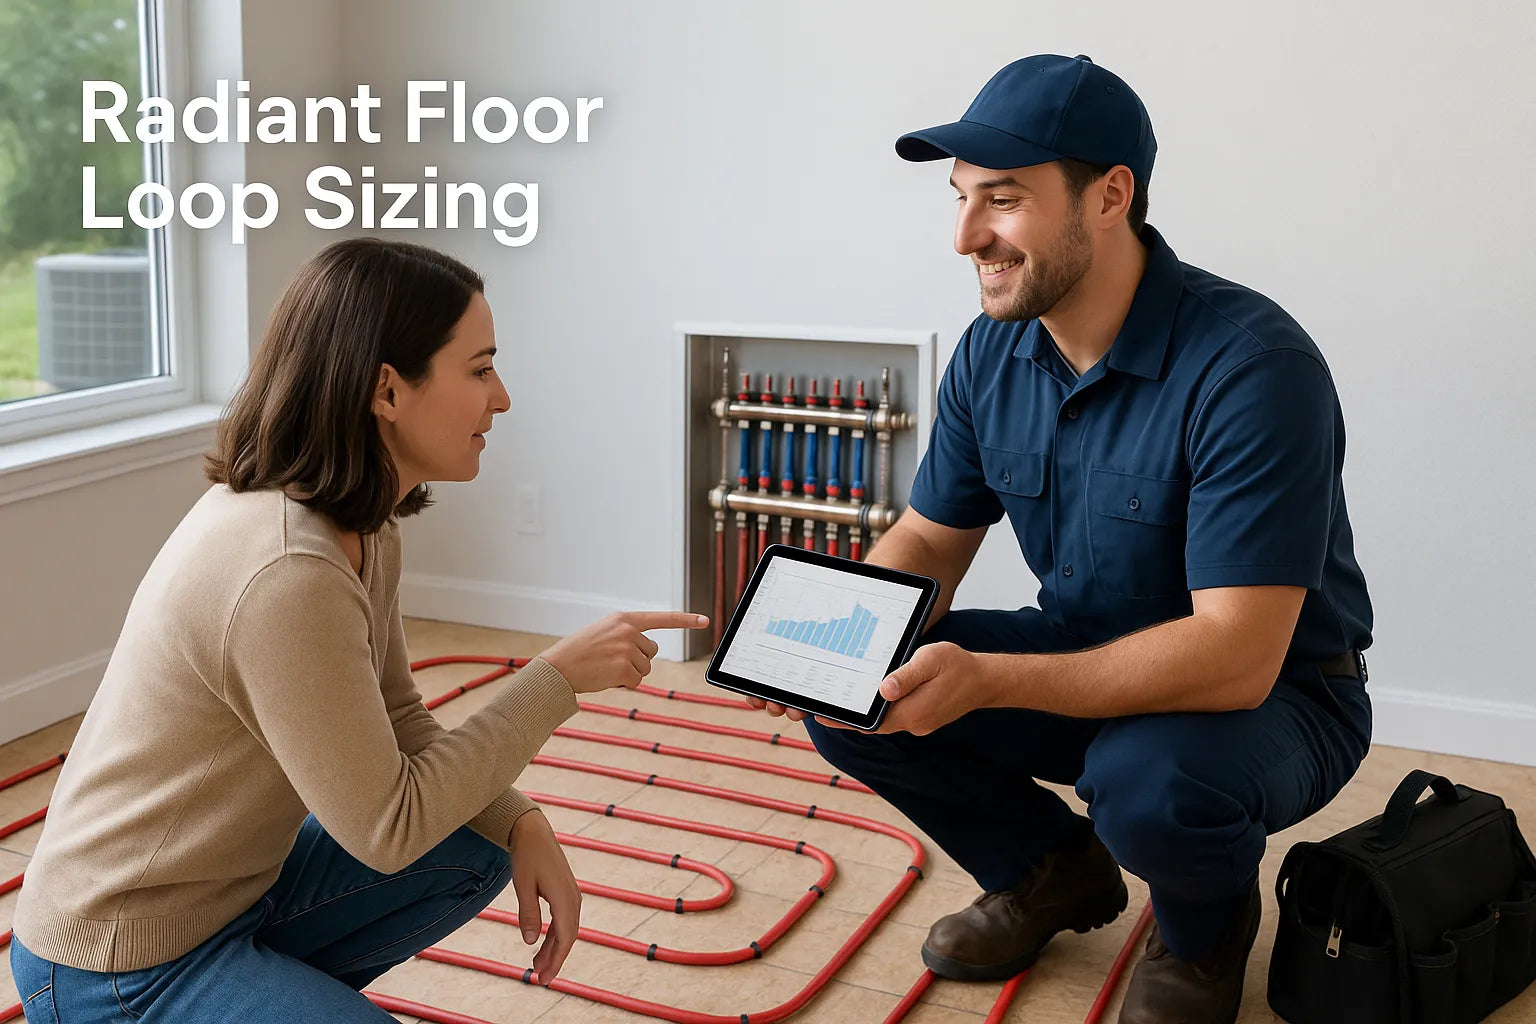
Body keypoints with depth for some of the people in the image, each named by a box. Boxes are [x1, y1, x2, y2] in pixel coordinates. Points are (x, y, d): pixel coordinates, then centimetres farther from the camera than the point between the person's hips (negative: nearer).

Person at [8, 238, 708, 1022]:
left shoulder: (363, 528, -2)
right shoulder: (288, 573, -30)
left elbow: (397, 724, 7)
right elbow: (387, 826, -23)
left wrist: (522, 823, -7)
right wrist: (559, 677, -19)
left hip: (231, 883, 9)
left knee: (479, 853, 13)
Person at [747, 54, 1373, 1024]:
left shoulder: (1252, 364, -28)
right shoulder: (992, 352, -6)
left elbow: (1235, 657, -33)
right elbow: (928, 541, 4)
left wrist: (983, 680, -41)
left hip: (1275, 696, -5)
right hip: (1088, 657, 6)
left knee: (1148, 781, -38)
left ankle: (1208, 923, 2)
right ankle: (1051, 869, 16)